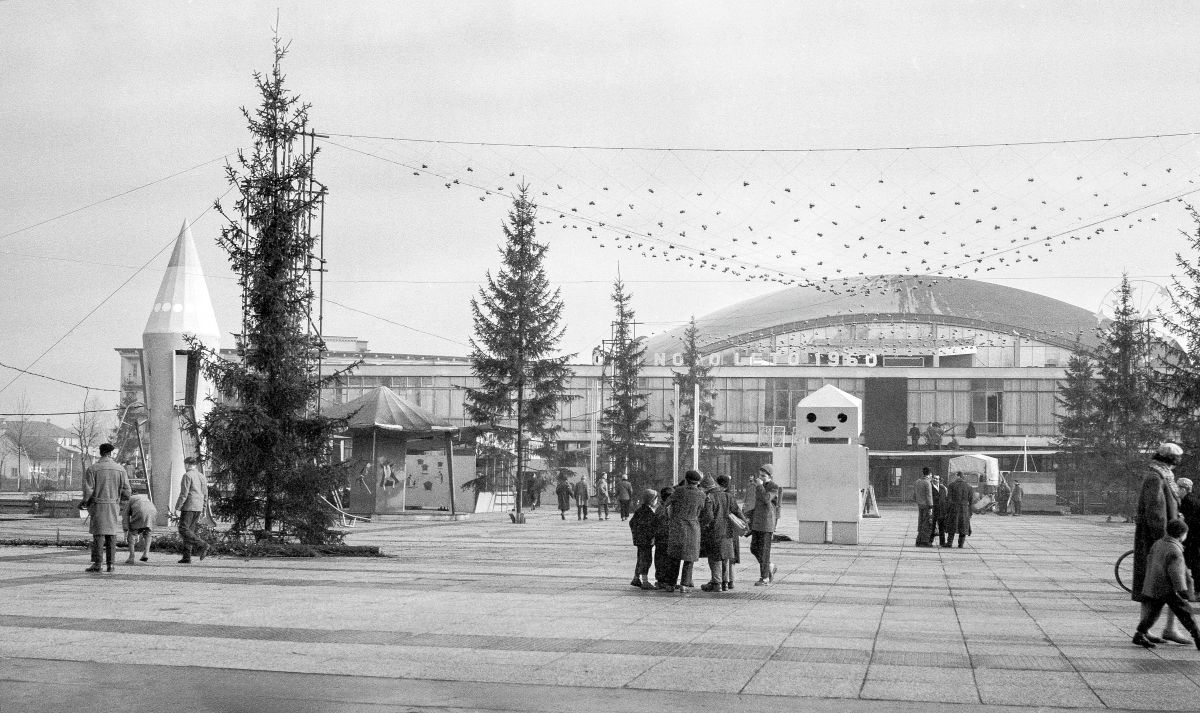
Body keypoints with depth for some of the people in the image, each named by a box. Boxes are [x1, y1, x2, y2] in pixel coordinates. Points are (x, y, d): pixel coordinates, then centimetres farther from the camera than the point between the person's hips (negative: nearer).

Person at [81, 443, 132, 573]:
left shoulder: (92, 469, -5)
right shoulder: (120, 469, 1)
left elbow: (88, 491, -9)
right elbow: (126, 492, 1)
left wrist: (84, 503, 7)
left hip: (98, 506, -2)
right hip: (114, 506, 2)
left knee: (98, 535, -1)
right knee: (111, 536, 7)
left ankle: (96, 564, -7)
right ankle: (110, 564, 5)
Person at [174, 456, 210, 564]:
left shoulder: (187, 475, -9)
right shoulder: (201, 476, 13)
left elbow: (184, 493, -16)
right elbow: (205, 495, 14)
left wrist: (178, 507, -10)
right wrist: (203, 509, 19)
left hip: (189, 507, -8)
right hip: (198, 508, 8)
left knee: (183, 530, -7)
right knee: (190, 531, 9)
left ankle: (203, 545, -22)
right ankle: (187, 557, 5)